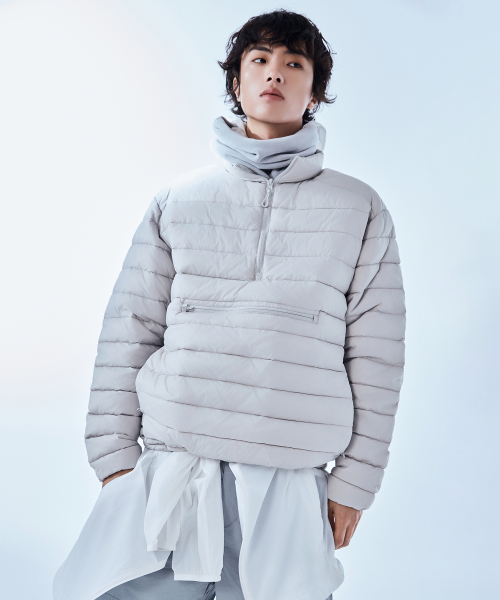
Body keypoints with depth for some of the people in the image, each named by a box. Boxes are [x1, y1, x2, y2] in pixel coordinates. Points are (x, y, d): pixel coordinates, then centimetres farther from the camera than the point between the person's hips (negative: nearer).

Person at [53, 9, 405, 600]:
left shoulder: (360, 210, 7)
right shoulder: (177, 200, 9)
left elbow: (375, 356, 5)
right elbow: (127, 331, 8)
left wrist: (355, 480, 2)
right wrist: (114, 455, 3)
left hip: (292, 483, 0)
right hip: (167, 474, 1)